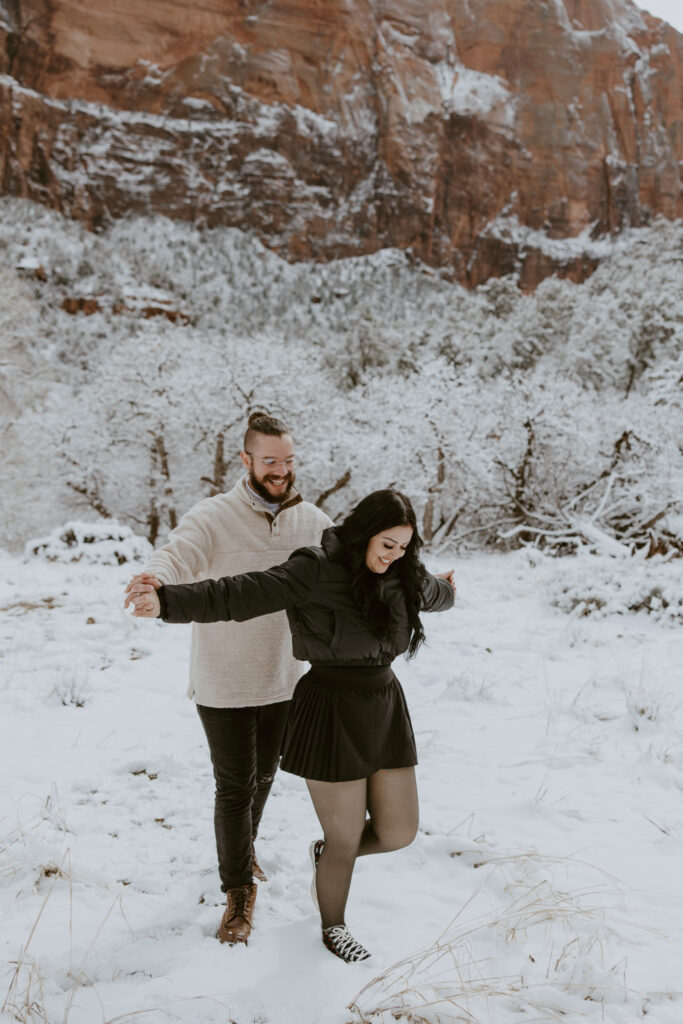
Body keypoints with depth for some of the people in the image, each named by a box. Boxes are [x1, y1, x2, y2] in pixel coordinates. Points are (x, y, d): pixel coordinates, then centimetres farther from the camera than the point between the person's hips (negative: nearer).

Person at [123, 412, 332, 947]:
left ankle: (244, 843, 52)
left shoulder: (311, 521, -3)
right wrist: (151, 580, -57)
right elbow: (176, 557, -33)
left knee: (264, 774, 23)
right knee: (235, 785, 3)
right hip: (224, 685, -4)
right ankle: (240, 892, 23)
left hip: (282, 680, 5)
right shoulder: (214, 517, -17)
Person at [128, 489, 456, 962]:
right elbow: (243, 594, -27)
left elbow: (430, 591, 29)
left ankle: (326, 855, 40)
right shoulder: (315, 571, -18)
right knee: (346, 839, 8)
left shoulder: (403, 576, 4)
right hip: (330, 714, -6)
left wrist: (448, 591, 52)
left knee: (399, 832, 8)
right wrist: (169, 602, -39)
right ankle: (333, 925, 38)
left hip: (385, 706, 7)